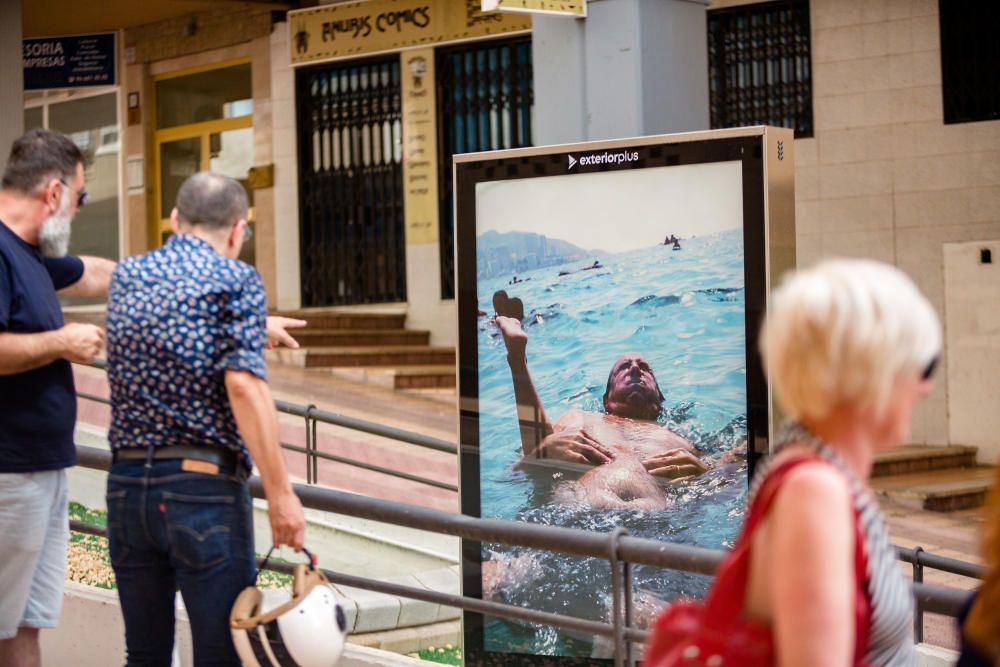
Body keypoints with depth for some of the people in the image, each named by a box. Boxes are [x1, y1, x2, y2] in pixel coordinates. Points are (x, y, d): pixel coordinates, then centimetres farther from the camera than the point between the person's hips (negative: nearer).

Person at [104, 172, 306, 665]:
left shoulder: (126, 277, 14)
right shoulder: (236, 280, -5)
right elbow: (243, 384, -17)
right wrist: (280, 493, -18)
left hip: (126, 482, 6)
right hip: (204, 484, -6)